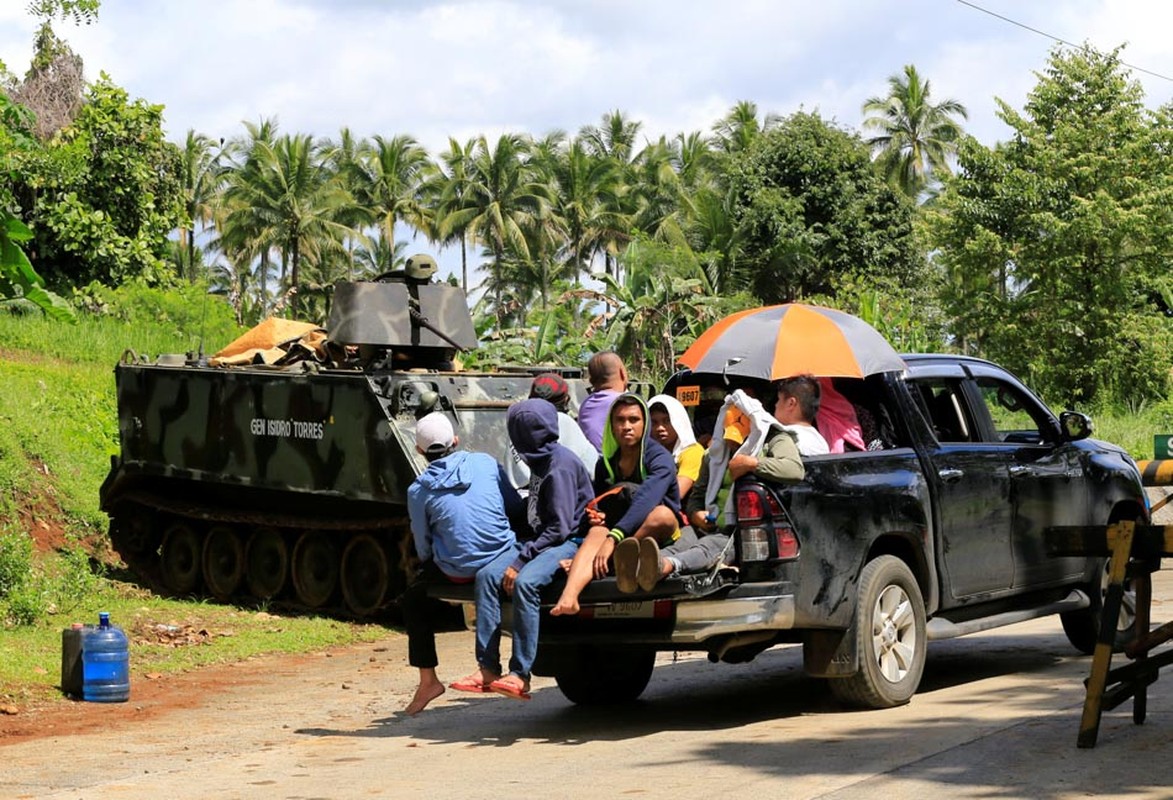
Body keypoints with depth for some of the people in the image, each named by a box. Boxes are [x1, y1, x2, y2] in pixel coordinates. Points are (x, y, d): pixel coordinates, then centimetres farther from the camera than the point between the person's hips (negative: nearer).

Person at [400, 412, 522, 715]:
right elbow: (516, 506, 12)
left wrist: (430, 562, 27)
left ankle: (427, 680, 17)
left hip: (457, 571, -2)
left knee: (413, 599, 22)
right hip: (502, 556, 2)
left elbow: (424, 550, 6)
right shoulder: (485, 463, 2)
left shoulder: (418, 491, -2)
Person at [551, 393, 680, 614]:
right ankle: (568, 597, -54)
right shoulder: (606, 464, 7)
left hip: (662, 535, -4)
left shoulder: (659, 458, -13)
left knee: (662, 514, -36)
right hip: (621, 533, 4)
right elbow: (599, 509, 17)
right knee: (597, 531, -29)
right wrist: (597, 516, -10)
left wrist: (613, 539, -41)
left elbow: (646, 501, -29)